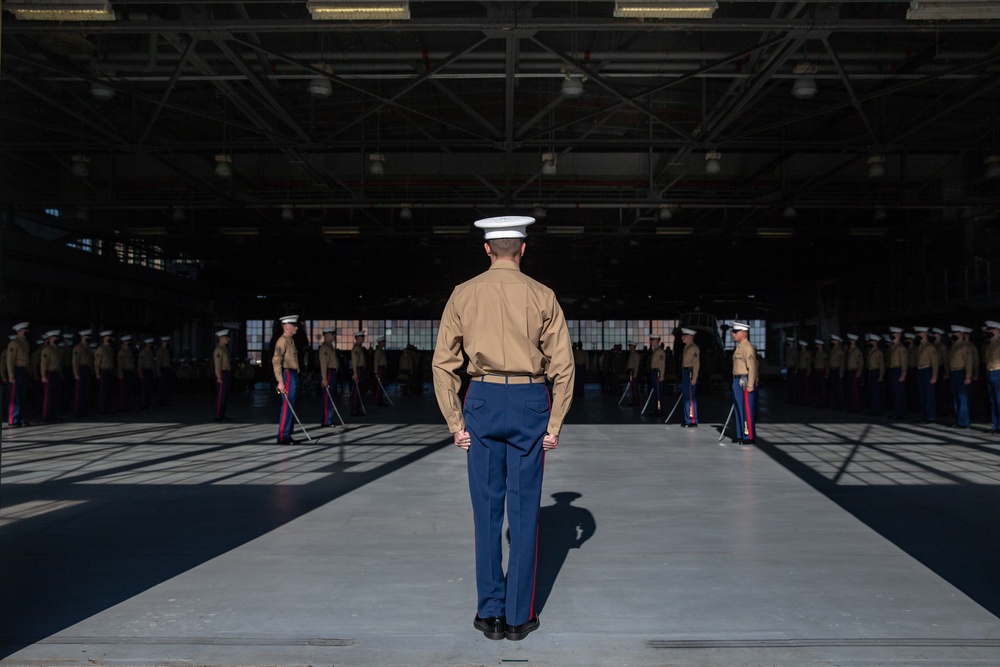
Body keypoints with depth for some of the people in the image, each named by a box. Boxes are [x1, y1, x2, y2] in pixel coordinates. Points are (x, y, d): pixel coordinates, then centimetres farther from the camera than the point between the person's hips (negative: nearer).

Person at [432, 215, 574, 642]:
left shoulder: (463, 295, 3)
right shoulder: (541, 296, 0)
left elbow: (443, 363, 2)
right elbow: (563, 366, -2)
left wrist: (455, 422, 7)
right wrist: (554, 425, 4)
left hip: (482, 400, 1)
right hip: (529, 401, -1)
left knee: (486, 509, 9)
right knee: (524, 510, 6)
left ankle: (490, 613, 16)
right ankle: (518, 616, 13)